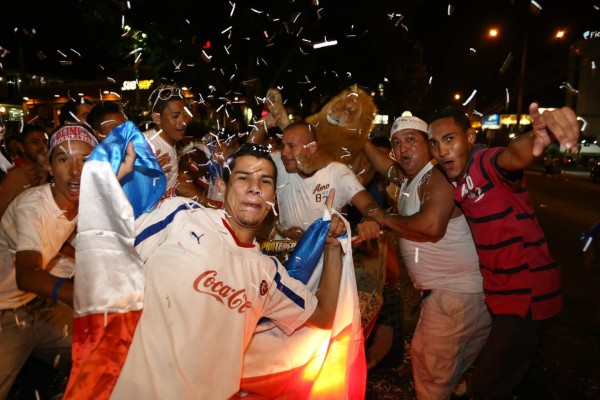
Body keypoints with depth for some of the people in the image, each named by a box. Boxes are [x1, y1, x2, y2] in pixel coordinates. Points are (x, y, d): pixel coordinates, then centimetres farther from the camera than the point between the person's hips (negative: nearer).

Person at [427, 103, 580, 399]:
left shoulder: (487, 162, -21)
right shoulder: (456, 181, 5)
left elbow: (514, 155, -44)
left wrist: (537, 139, -66)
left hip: (528, 295, -9)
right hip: (504, 294, 9)